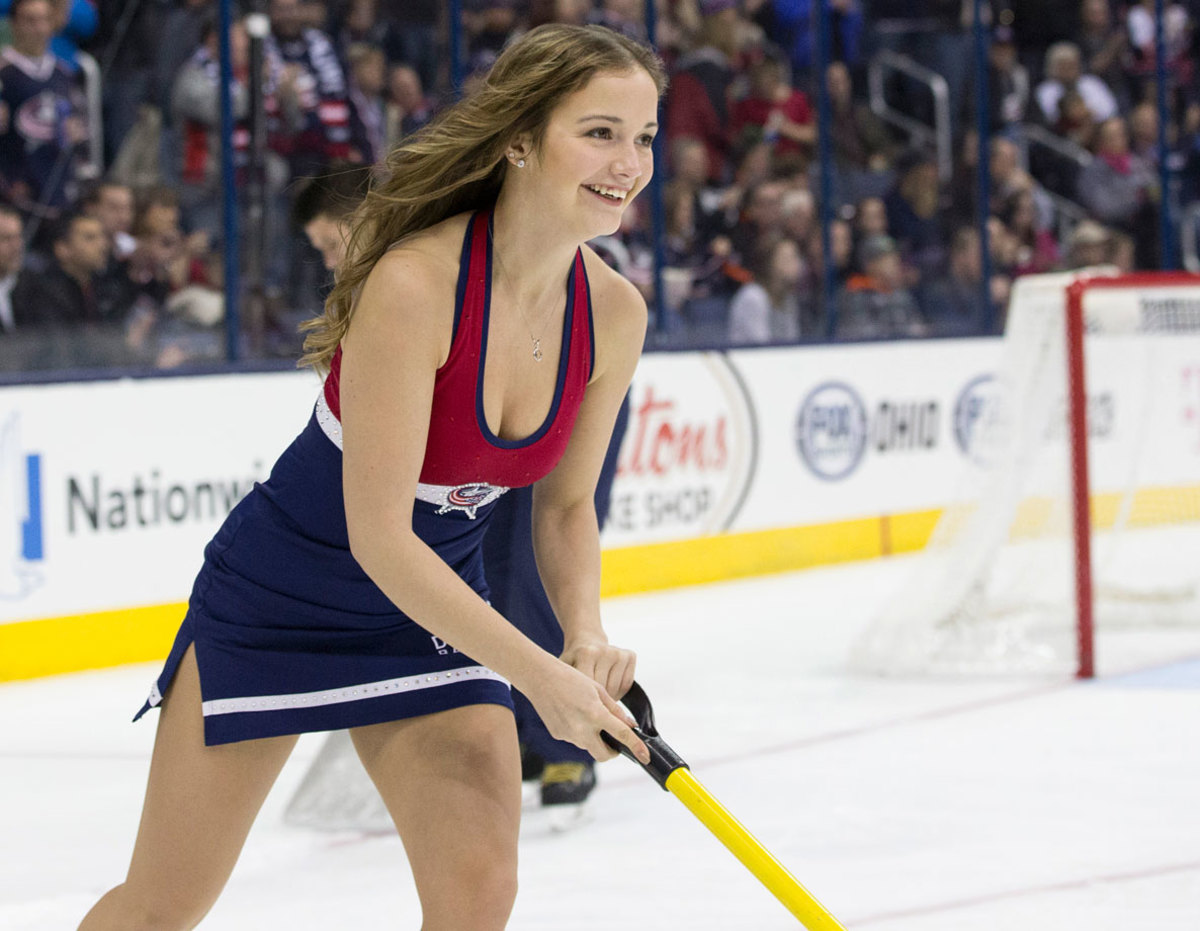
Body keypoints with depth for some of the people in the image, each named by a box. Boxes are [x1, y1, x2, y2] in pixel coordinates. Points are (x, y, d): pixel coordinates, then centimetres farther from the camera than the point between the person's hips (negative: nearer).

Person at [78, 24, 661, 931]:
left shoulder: (614, 312, -11)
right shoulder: (414, 284, -30)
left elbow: (565, 505, 5)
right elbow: (378, 536, -28)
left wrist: (587, 635, -14)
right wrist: (537, 673, -28)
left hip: (434, 604, 5)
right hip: (282, 594, -5)